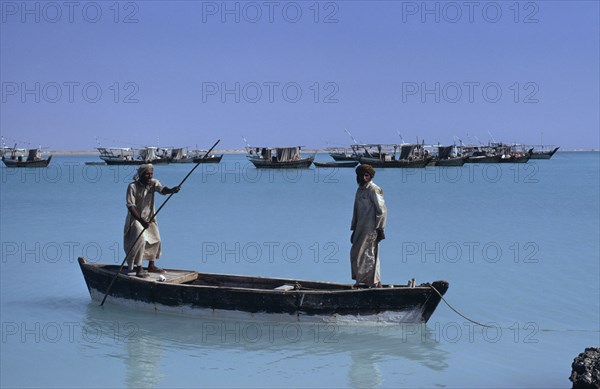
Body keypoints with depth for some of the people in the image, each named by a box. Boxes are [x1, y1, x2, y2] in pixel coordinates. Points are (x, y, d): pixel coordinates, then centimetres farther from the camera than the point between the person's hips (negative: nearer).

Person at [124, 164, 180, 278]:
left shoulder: (153, 183, -8)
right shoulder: (133, 187, -20)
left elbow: (162, 189, -29)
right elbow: (130, 206, -24)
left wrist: (171, 190, -54)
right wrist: (141, 221, -34)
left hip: (149, 218, 6)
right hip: (136, 218, -6)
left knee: (156, 240, 14)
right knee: (141, 239, -25)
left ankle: (151, 266, 34)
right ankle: (139, 268, -18)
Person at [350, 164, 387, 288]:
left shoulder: (373, 190, -10)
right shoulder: (360, 190, 17)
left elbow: (382, 210, -14)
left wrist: (379, 228, -16)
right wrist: (354, 229, 20)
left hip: (370, 228, -9)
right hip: (361, 228, 9)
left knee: (367, 255, -11)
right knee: (355, 253, 8)